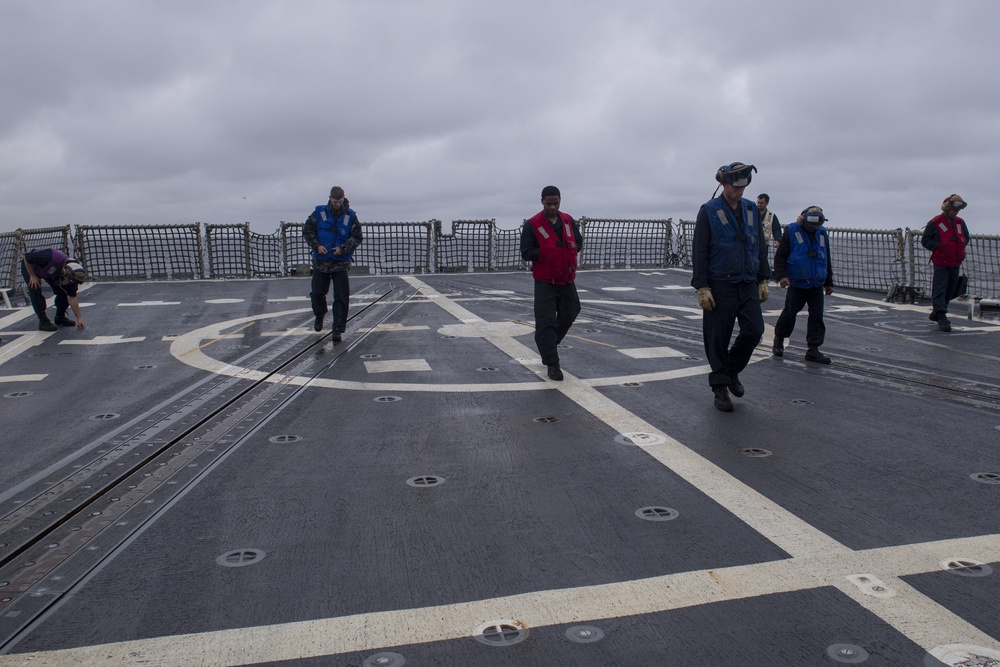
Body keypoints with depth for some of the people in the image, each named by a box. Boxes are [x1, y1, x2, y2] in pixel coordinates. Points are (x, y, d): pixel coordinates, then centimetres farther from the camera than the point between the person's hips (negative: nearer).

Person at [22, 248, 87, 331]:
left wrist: (79, 318, -16)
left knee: (63, 292, -4)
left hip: (48, 271, 5)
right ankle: (43, 322, -9)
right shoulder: (50, 258, -44)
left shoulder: (70, 275, -24)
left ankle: (60, 318, 14)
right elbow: (27, 257, -29)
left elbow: (72, 298, -16)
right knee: (35, 291, -19)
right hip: (29, 266, -5)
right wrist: (32, 275, -23)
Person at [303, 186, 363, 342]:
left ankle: (338, 330, 0)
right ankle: (319, 316, 40)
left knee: (341, 298, -5)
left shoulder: (350, 216, -2)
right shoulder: (319, 213, -1)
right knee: (317, 293, 11)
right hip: (321, 261, 1)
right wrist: (316, 246, -9)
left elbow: (357, 237, 0)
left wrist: (343, 248, -14)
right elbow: (307, 230, 5)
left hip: (341, 262, -1)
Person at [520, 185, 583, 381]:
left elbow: (578, 243, 13)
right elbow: (526, 253, -12)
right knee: (546, 322, -7)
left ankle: (548, 344, 41)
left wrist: (569, 250, -8)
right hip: (545, 282, -5)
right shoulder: (532, 225, -10)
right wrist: (548, 252, -21)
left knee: (569, 316, 16)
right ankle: (552, 364, 0)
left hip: (567, 280, 5)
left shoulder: (569, 221, 6)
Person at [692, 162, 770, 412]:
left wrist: (763, 280, 11)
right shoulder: (709, 211, -5)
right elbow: (699, 251, -8)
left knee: (754, 330, -3)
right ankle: (720, 387, 14)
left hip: (748, 284, 4)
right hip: (720, 286, -4)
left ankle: (733, 370, 22)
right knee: (718, 338, 0)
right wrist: (702, 288, -13)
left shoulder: (752, 210, 10)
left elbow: (761, 247, 15)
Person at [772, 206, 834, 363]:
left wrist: (828, 282, 21)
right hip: (796, 283, -4)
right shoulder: (792, 231, -5)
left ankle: (813, 349, 5)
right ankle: (778, 340, 23)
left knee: (817, 315, 1)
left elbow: (827, 260, 19)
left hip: (817, 284, 4)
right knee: (790, 312, 3)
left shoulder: (822, 233, 9)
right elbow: (780, 256, -6)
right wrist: (781, 275, -18)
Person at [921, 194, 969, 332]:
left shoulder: (960, 223, 10)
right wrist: (939, 246, -16)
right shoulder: (935, 223, -7)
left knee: (950, 290, 12)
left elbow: (966, 238, 23)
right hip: (940, 263, -6)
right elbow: (925, 240, -5)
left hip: (955, 263, 6)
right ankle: (941, 317, -15)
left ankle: (936, 313, 25)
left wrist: (960, 246, 5)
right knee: (940, 289, -11)